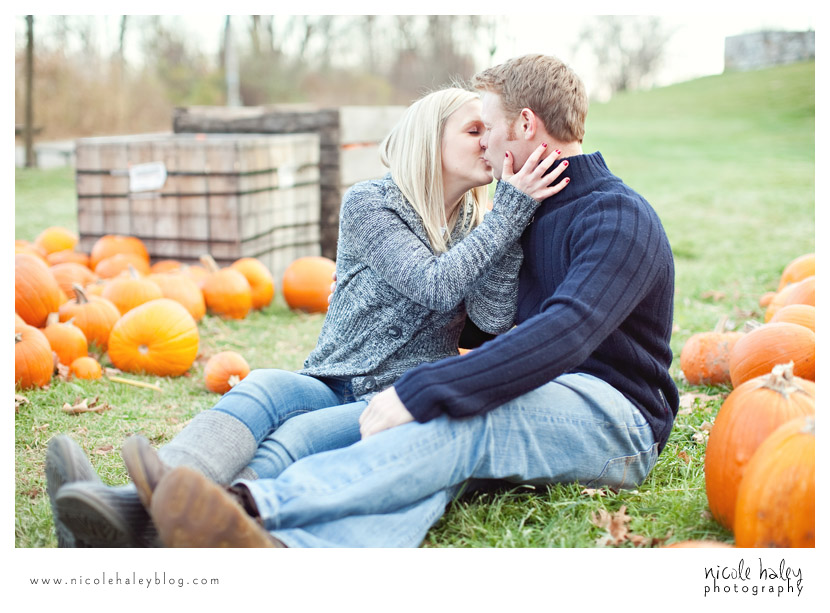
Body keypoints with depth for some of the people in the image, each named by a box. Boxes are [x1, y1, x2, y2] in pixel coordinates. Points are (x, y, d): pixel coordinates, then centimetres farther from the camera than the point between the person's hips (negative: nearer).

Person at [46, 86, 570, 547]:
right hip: (334, 386, 0)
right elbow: (434, 286, -12)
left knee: (304, 434, -32)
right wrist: (513, 210, -13)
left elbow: (495, 319, -5)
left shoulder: (478, 226, 13)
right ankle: (126, 505, -61)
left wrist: (517, 212, -9)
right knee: (262, 388, -33)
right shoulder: (369, 203, 3)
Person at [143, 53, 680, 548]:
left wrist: (418, 393, -36)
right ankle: (291, 546, -59)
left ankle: (255, 503, -55)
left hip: (613, 417, -7)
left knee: (458, 417, -37)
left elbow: (566, 333, -30)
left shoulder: (620, 218, -11)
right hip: (535, 408, 7)